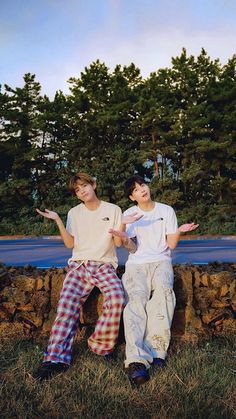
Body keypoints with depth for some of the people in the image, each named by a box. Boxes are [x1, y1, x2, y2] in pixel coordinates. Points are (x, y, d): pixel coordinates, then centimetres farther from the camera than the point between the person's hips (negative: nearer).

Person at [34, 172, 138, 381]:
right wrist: (57, 220, -2)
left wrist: (122, 224, -13)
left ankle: (101, 346, -10)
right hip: (79, 264, 2)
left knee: (117, 299, -29)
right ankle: (56, 358, -22)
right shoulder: (75, 213, 15)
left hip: (105, 264, -1)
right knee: (67, 304, -23)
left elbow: (118, 242, 4)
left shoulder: (113, 209, 8)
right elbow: (70, 243, 6)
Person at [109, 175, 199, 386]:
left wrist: (179, 231, -13)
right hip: (136, 263, 0)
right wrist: (122, 236, -19)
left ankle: (155, 349, -34)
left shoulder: (166, 210, 11)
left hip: (161, 261, 1)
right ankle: (137, 360, -43)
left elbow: (172, 244, 8)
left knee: (163, 290, -35)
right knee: (136, 298, -30)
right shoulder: (129, 214, 12)